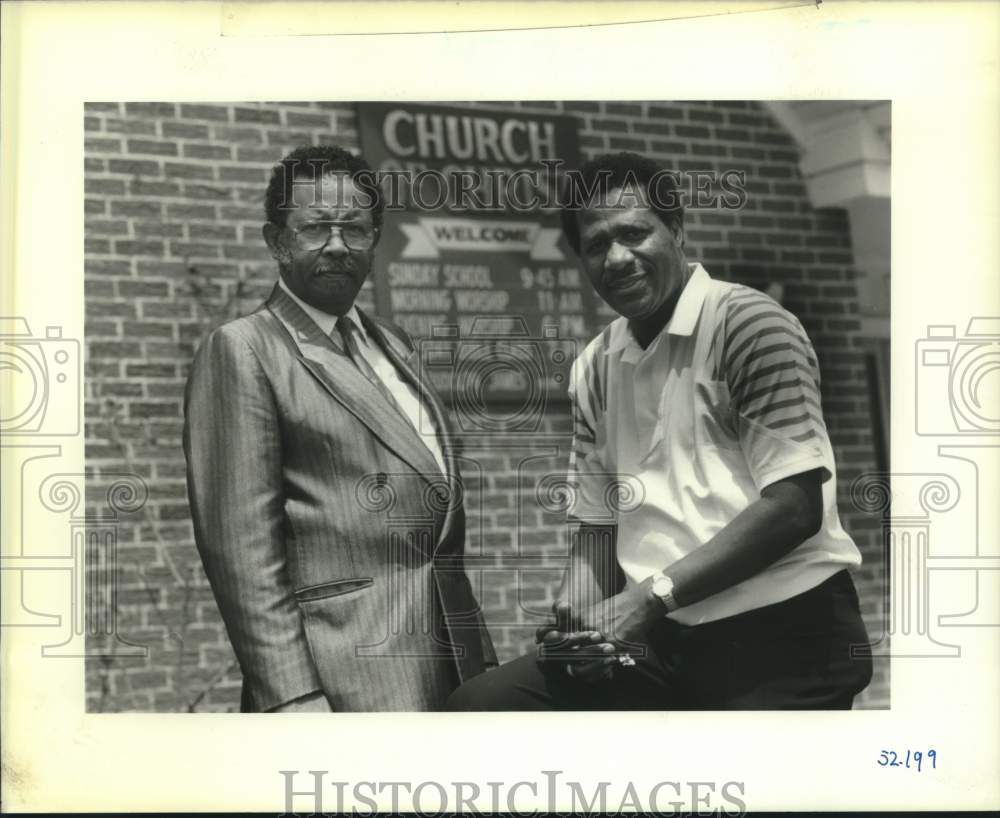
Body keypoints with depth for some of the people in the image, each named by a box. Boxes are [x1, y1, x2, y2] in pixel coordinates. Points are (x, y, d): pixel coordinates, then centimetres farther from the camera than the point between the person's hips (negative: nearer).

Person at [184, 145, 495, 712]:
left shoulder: (392, 345, 18)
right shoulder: (242, 351, -5)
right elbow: (241, 545, -11)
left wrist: (482, 661, 14)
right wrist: (292, 698, -17)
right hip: (352, 677, -7)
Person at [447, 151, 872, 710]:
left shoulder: (749, 325, -7)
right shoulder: (594, 371, 13)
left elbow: (795, 507, -14)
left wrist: (655, 593, -17)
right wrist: (582, 615, -4)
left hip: (783, 633, -5)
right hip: (662, 639, 5)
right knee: (477, 706, -9)